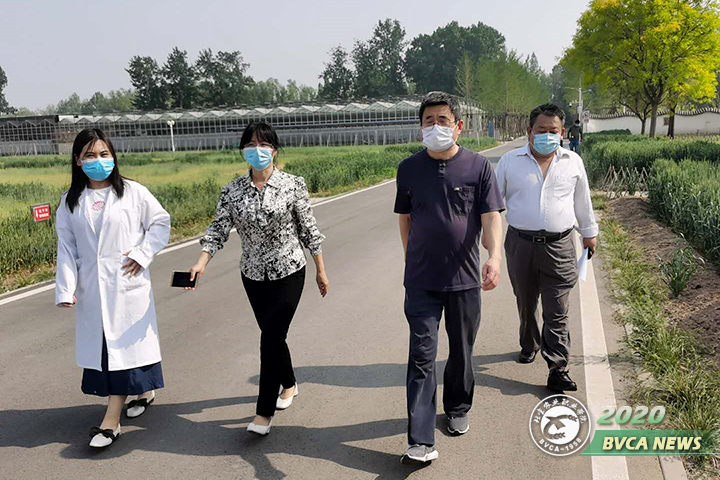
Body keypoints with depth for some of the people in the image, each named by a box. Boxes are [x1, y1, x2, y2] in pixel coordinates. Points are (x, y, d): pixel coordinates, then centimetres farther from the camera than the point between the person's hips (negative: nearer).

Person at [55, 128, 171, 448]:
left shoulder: (133, 192, -4)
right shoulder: (70, 201, 6)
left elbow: (161, 222, 3)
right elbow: (66, 248, 5)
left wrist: (142, 254, -8)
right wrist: (65, 289, -1)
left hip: (127, 283, -4)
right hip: (91, 287, 4)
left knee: (124, 345, -3)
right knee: (101, 346, 9)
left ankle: (111, 421, 2)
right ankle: (144, 391, 30)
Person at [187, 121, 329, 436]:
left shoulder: (293, 185, -9)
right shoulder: (232, 191, -2)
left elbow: (309, 230, -3)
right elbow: (218, 229, -4)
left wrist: (321, 270, 1)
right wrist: (202, 262, -21)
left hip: (288, 272, -4)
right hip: (254, 275, 4)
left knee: (271, 338, -8)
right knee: (272, 336, 16)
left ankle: (264, 413, 4)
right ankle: (289, 385, 42)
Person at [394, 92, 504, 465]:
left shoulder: (478, 167, -4)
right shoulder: (409, 168, 1)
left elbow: (491, 217, -10)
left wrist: (494, 256, -26)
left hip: (465, 279, 0)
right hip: (421, 280, 0)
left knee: (461, 350, 16)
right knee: (422, 356, -3)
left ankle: (458, 410, 40)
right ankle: (421, 441, 0)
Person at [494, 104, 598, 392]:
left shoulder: (573, 162, 7)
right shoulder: (510, 161, 3)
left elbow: (582, 201, 18)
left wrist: (589, 233, 24)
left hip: (558, 247, 0)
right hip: (520, 244, 1)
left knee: (557, 313, -3)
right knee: (525, 304, 15)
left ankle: (558, 370, 1)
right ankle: (529, 346, 40)